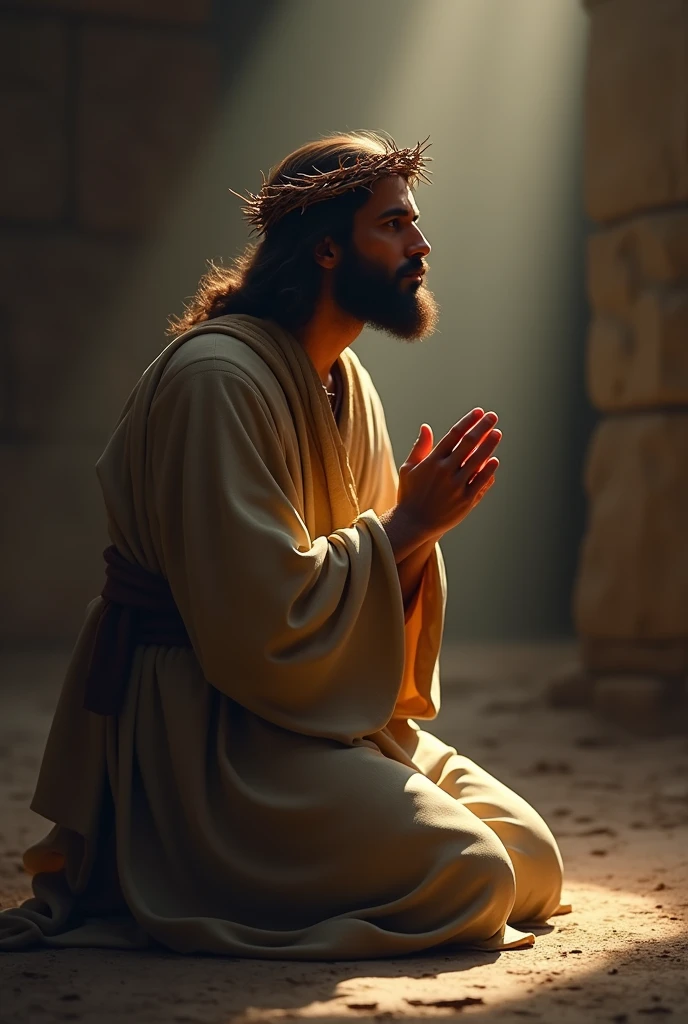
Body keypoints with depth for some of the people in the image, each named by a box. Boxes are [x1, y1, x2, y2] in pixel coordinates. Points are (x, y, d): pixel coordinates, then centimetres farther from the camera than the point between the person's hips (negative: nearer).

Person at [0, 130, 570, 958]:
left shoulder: (346, 384, 11)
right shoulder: (217, 378, -18)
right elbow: (260, 617, -24)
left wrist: (420, 526, -7)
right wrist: (401, 526, -15)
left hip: (327, 716, 10)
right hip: (203, 731, -10)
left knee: (535, 863, 3)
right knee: (467, 880, -19)